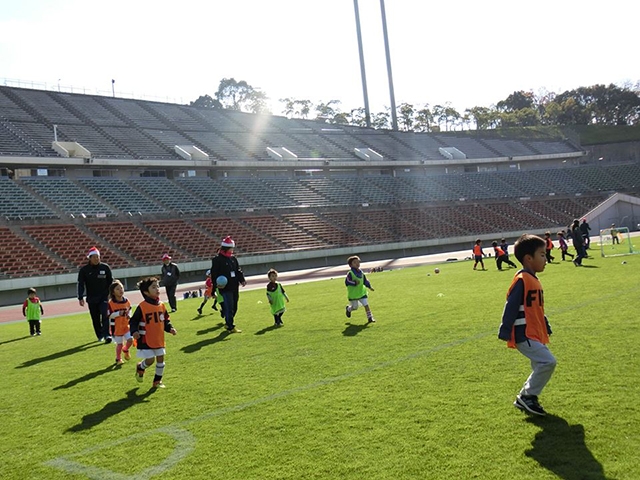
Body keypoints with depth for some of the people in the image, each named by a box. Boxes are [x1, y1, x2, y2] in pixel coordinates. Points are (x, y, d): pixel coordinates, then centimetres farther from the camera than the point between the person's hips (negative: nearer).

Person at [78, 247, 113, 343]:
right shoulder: (84, 270, -2)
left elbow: (111, 281, 8)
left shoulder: (105, 267, 0)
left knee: (105, 316, -15)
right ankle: (100, 336, 23)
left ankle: (106, 335, -17)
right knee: (95, 319, 8)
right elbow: (80, 284, -3)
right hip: (91, 299, 1)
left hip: (104, 297, -1)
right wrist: (80, 298, -12)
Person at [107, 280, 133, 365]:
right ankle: (118, 359, 24)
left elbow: (129, 309, 14)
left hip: (126, 325, 4)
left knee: (130, 340, -5)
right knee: (119, 344, 4)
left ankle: (125, 350, 28)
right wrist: (118, 313, -27)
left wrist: (129, 315, -6)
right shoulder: (111, 303, -15)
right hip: (116, 327, -4)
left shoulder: (126, 300, -1)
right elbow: (109, 315, -13)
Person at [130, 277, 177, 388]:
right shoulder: (142, 307, -15)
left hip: (159, 339, 6)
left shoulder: (161, 305, 2)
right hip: (146, 340, -6)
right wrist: (134, 331, -25)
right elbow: (133, 321, -9)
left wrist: (170, 328, -3)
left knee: (160, 359, 8)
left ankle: (157, 381, 24)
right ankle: (140, 368, 29)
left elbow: (165, 320, 13)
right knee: (150, 360, -5)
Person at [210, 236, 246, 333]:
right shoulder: (217, 259, -6)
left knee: (234, 307, 13)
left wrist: (242, 280, 2)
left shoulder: (233, 258, 14)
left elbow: (238, 270, 17)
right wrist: (217, 284, -21)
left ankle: (228, 323, 30)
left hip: (234, 287, 7)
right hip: (225, 288, -7)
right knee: (229, 308, -8)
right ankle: (231, 327, -2)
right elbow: (214, 273, -8)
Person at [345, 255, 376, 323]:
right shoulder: (350, 273, -15)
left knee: (366, 305, -4)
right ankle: (348, 309, 43)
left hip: (362, 292, 4)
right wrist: (354, 283, -30)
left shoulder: (361, 272, 3)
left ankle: (370, 317, 3)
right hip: (353, 294, -4)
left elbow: (365, 281, 12)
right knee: (355, 307, 9)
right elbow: (347, 282, -20)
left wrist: (369, 287, 0)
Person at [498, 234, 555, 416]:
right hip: (524, 336, -10)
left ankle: (526, 398, 25)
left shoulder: (534, 280, 13)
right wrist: (505, 332, -20)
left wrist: (546, 328, 26)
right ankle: (527, 397, -1)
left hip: (535, 334, 10)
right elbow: (511, 307, -19)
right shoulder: (521, 280, -17)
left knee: (541, 366, 13)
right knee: (548, 362, -15)